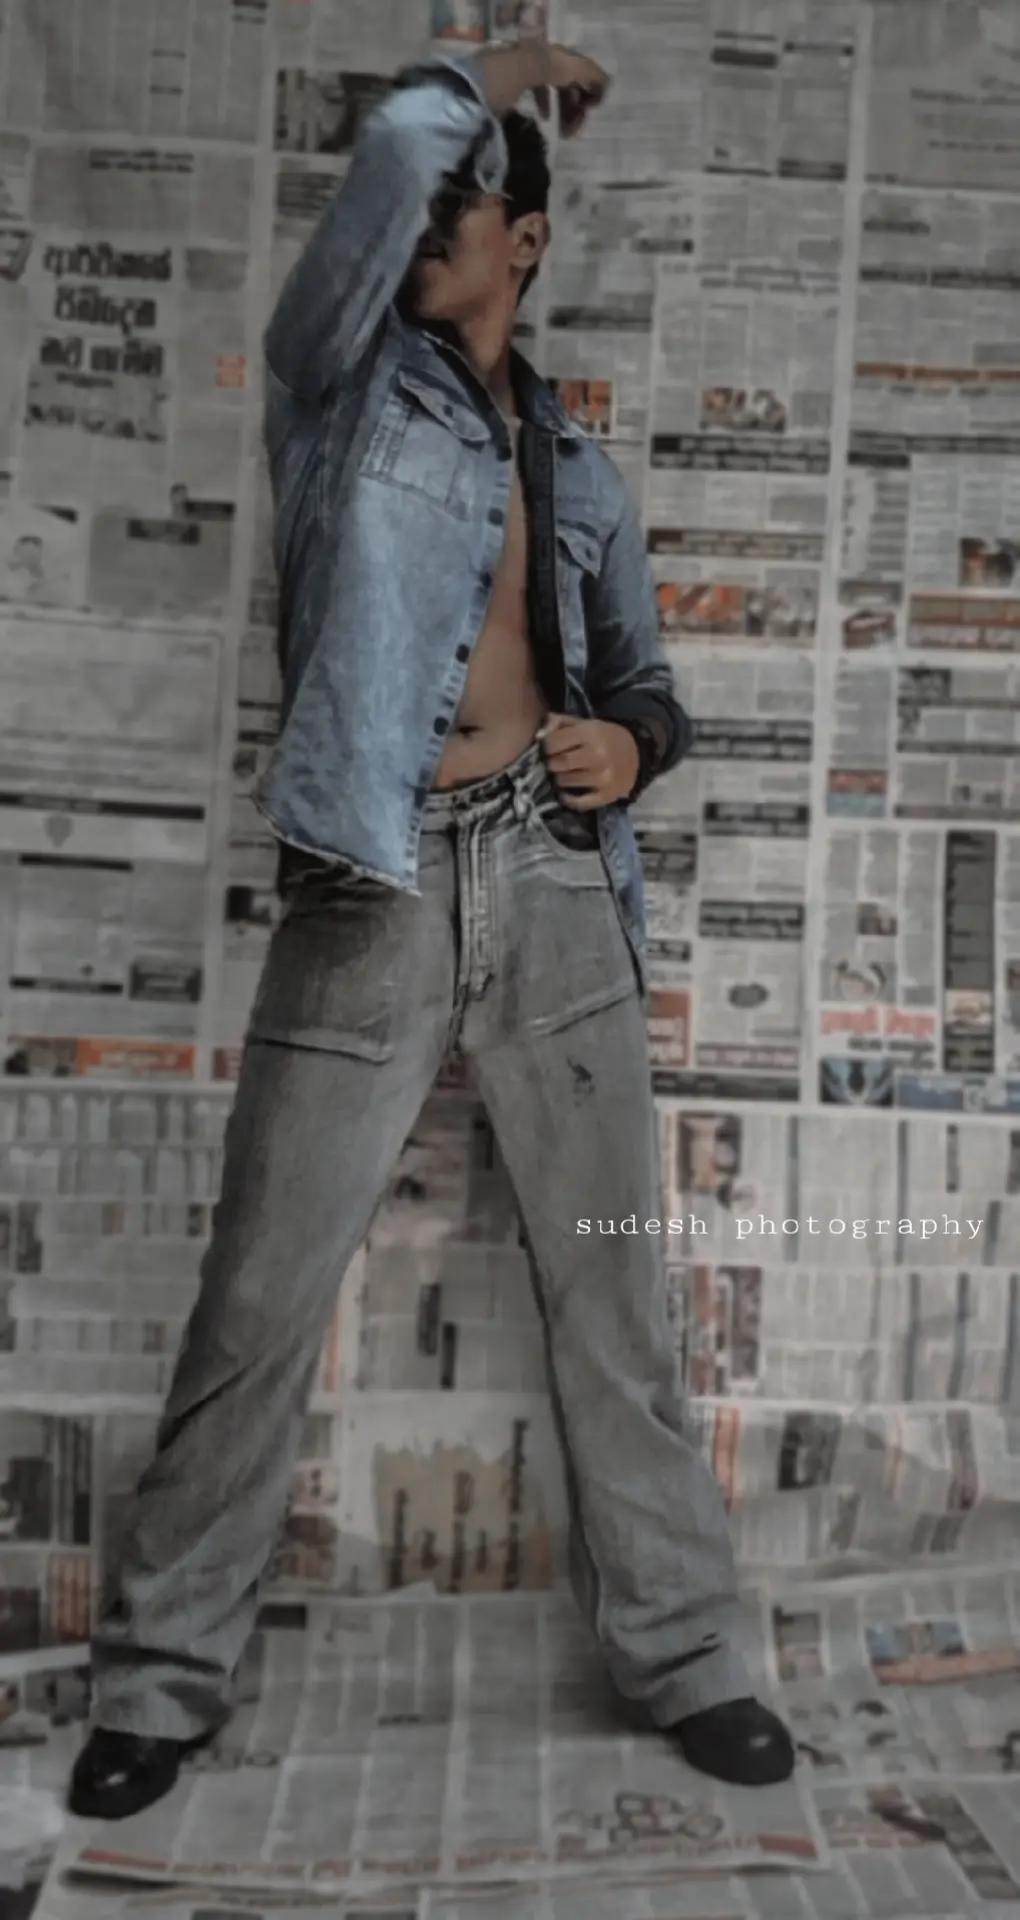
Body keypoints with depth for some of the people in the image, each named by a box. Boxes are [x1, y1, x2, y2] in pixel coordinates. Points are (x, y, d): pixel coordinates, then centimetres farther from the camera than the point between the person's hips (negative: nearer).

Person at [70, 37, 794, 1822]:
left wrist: (632, 748, -1)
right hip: (372, 885, -3)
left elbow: (644, 681, 22)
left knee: (610, 1286, 7)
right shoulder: (338, 377, 9)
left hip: (554, 885, 3)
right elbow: (399, 135, -7)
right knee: (262, 1293, 1)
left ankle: (680, 1649, 22)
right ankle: (164, 1670, 17)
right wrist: (509, 71, 12)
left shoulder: (577, 466, 20)